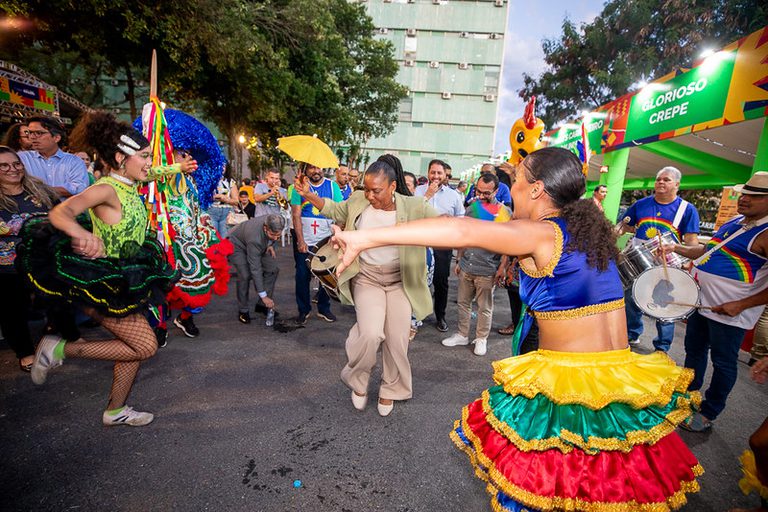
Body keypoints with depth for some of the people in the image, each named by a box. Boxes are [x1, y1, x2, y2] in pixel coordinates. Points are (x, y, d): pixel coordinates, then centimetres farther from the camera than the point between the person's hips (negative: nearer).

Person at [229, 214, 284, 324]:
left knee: (272, 269, -5)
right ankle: (243, 310, -3)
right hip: (237, 244, -6)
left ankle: (262, 304, 9)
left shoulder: (276, 224, -28)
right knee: (245, 275, -24)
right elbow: (255, 269, -37)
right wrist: (263, 296, -34)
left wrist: (270, 245, -12)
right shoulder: (255, 238, -43)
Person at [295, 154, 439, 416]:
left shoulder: (413, 207, -12)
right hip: (367, 279, 0)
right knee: (370, 334, -18)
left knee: (397, 339, 6)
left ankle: (390, 389, 35)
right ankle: (358, 380, 17)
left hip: (400, 281, 0)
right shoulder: (358, 200, -5)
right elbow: (336, 212, 13)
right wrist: (310, 196, 3)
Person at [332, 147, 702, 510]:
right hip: (623, 378, 8)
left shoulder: (540, 234, -18)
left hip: (565, 384, -7)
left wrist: (366, 238, -35)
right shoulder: (591, 226, 5)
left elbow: (462, 231, -34)